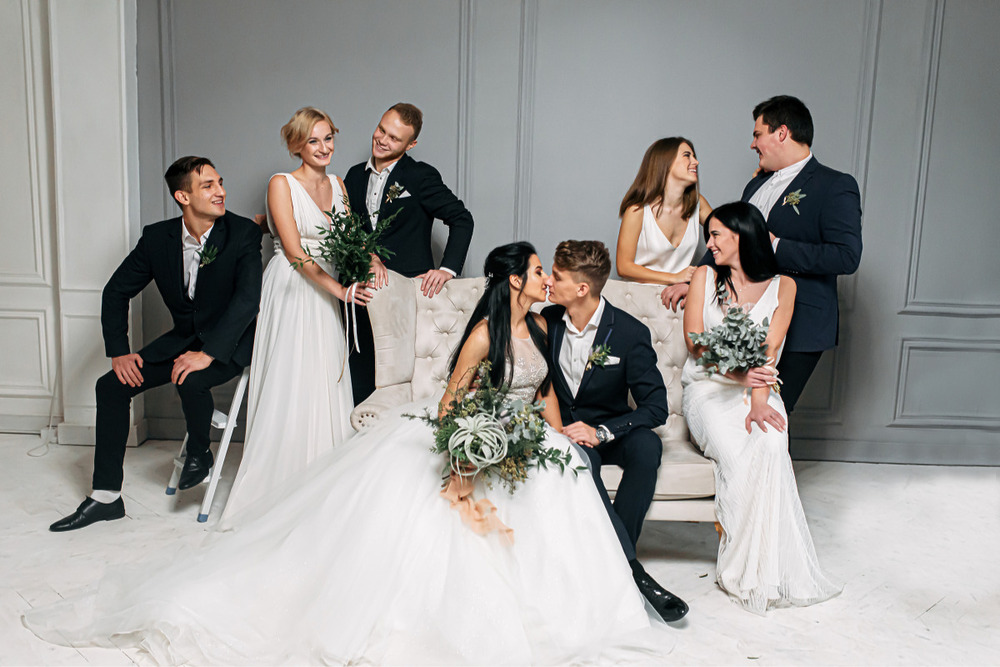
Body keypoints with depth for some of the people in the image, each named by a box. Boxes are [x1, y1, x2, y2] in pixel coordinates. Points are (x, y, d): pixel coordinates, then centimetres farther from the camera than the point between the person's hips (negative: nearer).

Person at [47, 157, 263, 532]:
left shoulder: (243, 233, -16)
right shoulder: (157, 237, -4)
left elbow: (248, 297, -27)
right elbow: (116, 291, 5)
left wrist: (208, 353, -33)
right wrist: (118, 351, -4)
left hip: (230, 340, -5)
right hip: (183, 337, 5)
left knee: (190, 381, -34)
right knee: (111, 385, -6)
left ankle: (199, 454, -1)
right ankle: (105, 497, 4)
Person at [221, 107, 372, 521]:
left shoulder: (337, 184, 13)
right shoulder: (282, 184, -6)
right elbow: (295, 251, -13)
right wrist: (338, 289, -20)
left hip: (326, 297, 6)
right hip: (292, 292, -6)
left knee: (328, 385, 6)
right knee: (290, 385, -5)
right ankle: (276, 487, 6)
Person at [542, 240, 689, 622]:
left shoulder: (630, 333, -13)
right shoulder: (546, 322, -4)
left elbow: (656, 407, -13)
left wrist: (601, 431, -26)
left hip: (609, 429, -1)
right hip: (564, 430, 1)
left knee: (647, 446, -32)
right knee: (580, 457, -33)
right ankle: (631, 569, -31)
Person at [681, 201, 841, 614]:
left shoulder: (782, 286, 10)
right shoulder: (705, 278, 13)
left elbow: (769, 348, -4)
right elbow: (695, 341, 2)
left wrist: (758, 399, -21)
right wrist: (738, 373, -15)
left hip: (758, 390, 0)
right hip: (708, 388, 0)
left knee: (769, 445, -33)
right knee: (734, 453, -30)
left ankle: (764, 568, -24)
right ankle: (744, 565, -19)